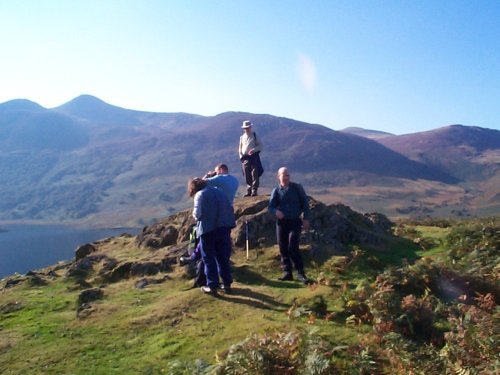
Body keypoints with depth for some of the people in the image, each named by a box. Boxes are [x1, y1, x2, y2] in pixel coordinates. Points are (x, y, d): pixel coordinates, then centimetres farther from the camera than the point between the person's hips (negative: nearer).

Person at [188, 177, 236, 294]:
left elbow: (197, 214, -12)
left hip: (208, 229, -6)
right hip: (224, 227, 6)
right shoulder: (218, 191, 17)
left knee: (209, 258, 6)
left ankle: (212, 285, 9)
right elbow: (229, 209, 17)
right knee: (223, 257, 14)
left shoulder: (200, 194, -3)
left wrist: (195, 216, 9)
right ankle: (227, 284, 18)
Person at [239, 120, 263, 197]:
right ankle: (248, 191, 9)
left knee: (254, 175, -7)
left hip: (254, 157, -3)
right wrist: (241, 156, 7)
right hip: (245, 158, 3)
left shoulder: (255, 136, 4)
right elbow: (240, 148, 18)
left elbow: (260, 145, 0)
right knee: (247, 176, 3)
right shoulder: (242, 137, 13)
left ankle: (254, 191, -7)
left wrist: (254, 150, -16)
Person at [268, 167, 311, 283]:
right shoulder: (276, 190, 6)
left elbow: (305, 203, 3)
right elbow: (270, 206, 3)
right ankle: (287, 272, 15)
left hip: (295, 222, -3)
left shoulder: (297, 188, 2)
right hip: (281, 222, 3)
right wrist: (276, 211, -19)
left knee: (292, 248, -13)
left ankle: (300, 273, -3)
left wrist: (305, 218, -4)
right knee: (283, 248, 5)